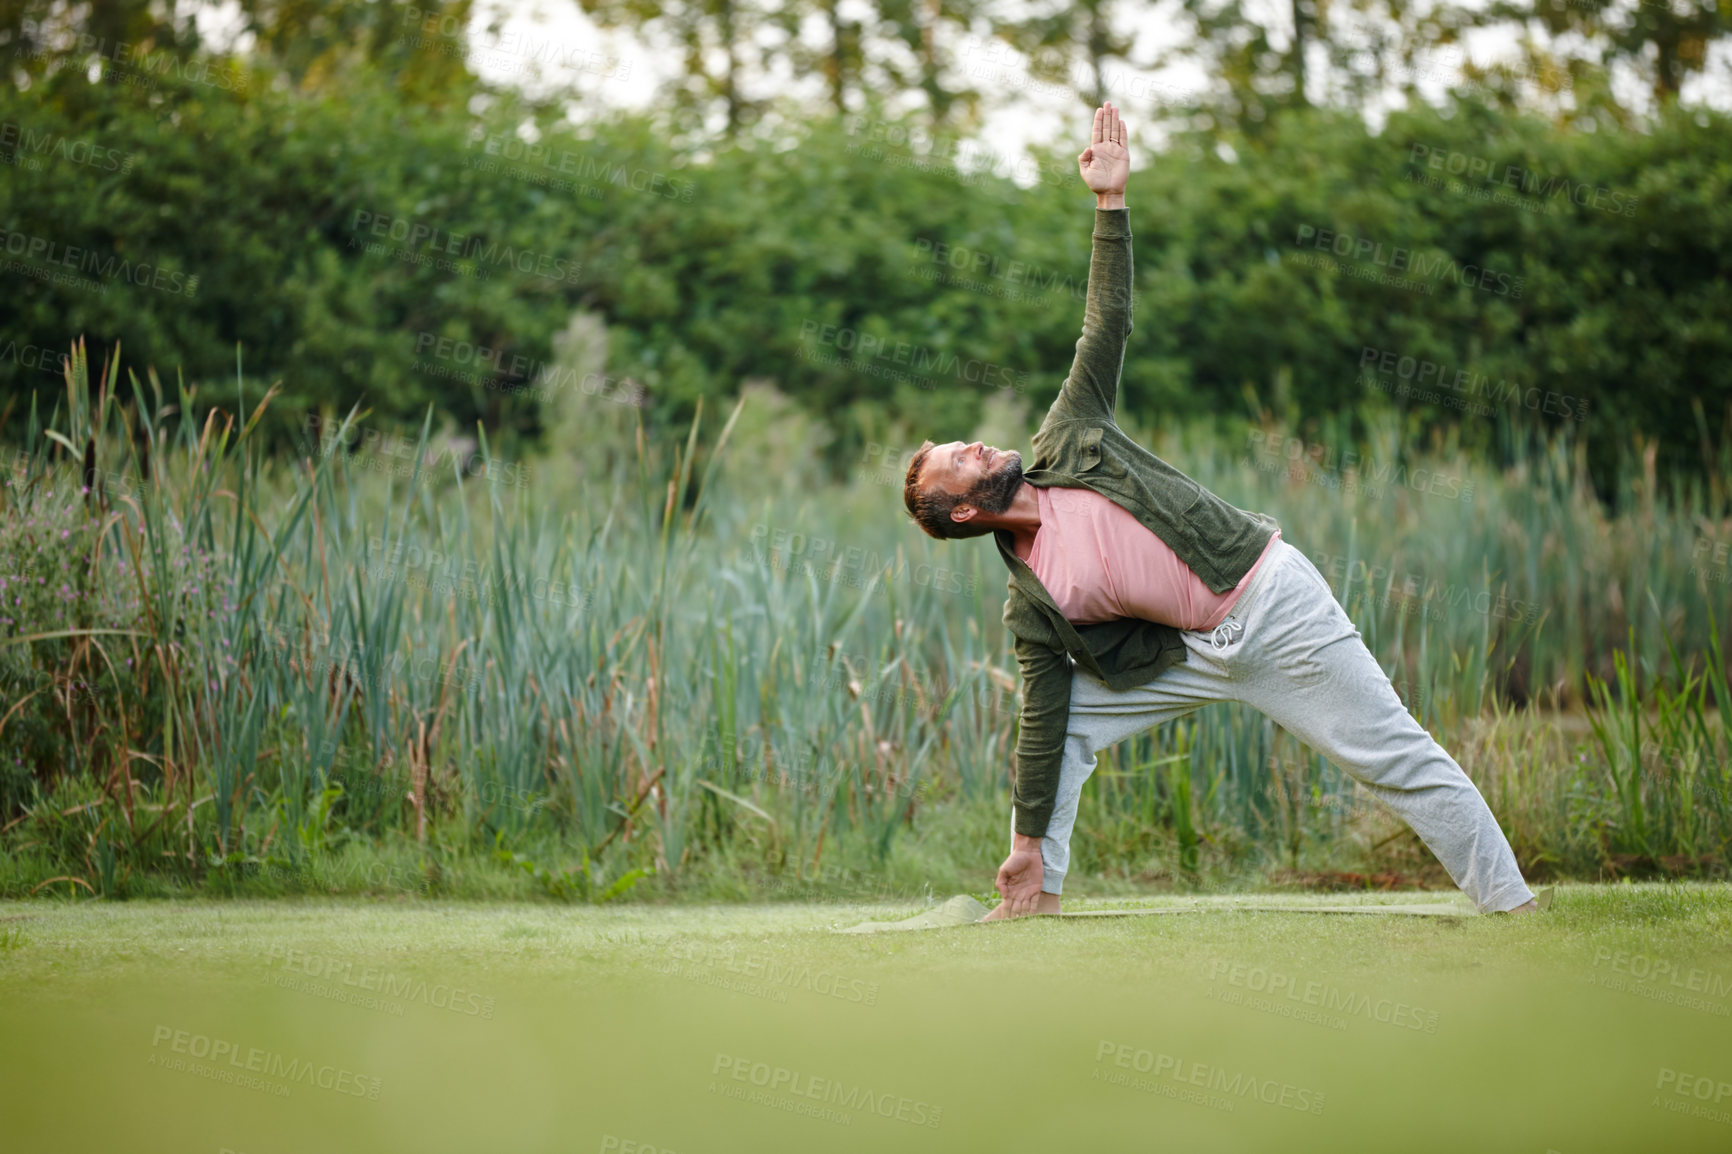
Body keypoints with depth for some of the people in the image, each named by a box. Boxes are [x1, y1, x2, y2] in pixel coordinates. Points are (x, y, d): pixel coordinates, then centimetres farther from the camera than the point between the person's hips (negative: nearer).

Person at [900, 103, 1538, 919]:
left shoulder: (1068, 445, -1)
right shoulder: (1030, 600, 0)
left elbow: (1106, 324, 1)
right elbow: (1042, 720, -1)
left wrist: (1109, 202, -4)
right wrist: (1029, 844, -6)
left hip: (1274, 602, -2)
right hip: (1197, 653, 3)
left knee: (1396, 758, -4)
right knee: (1060, 721, -4)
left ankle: (1512, 905, 0)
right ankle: (1040, 900, 4)